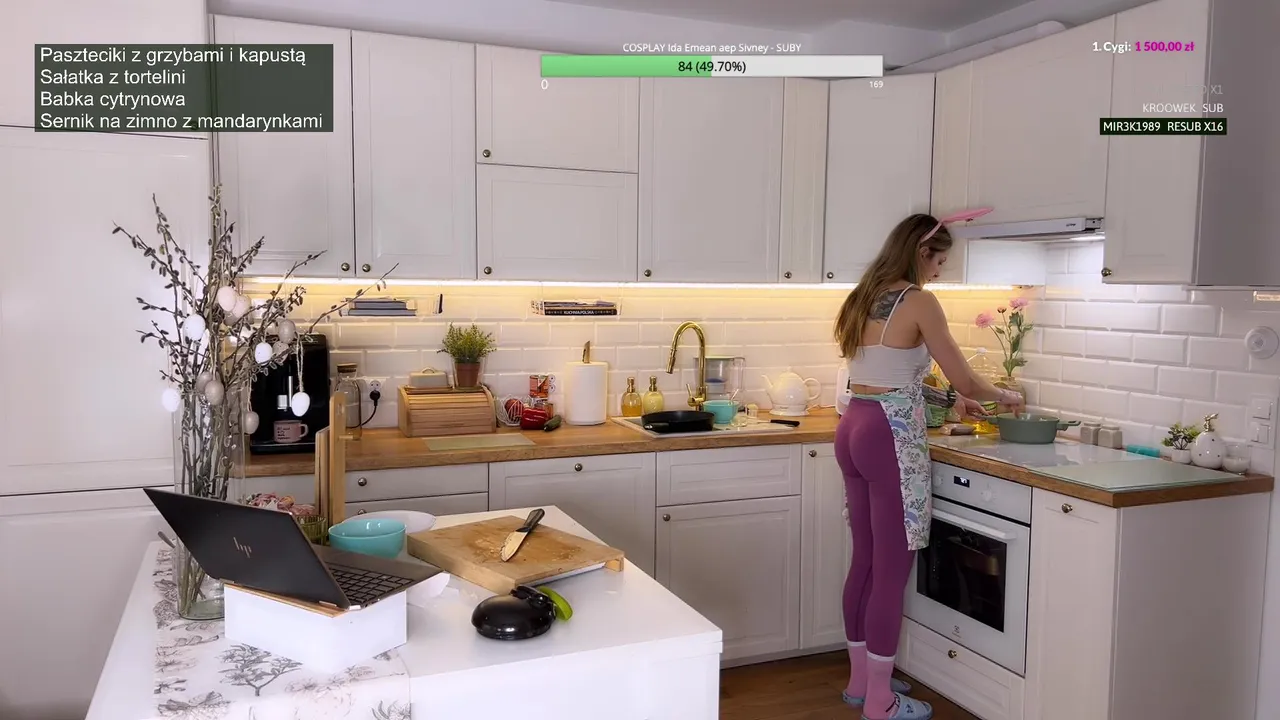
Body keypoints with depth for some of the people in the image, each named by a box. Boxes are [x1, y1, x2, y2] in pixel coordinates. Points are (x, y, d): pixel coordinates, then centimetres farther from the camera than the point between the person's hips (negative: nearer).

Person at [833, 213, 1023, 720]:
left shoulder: (865, 299, 14)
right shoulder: (918, 302, -11)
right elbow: (965, 380, -6)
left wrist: (949, 399, 26)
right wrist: (1005, 396, 14)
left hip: (853, 429, 9)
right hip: (890, 438, -9)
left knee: (866, 561, 17)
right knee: (892, 570, 2)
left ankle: (860, 679, 29)